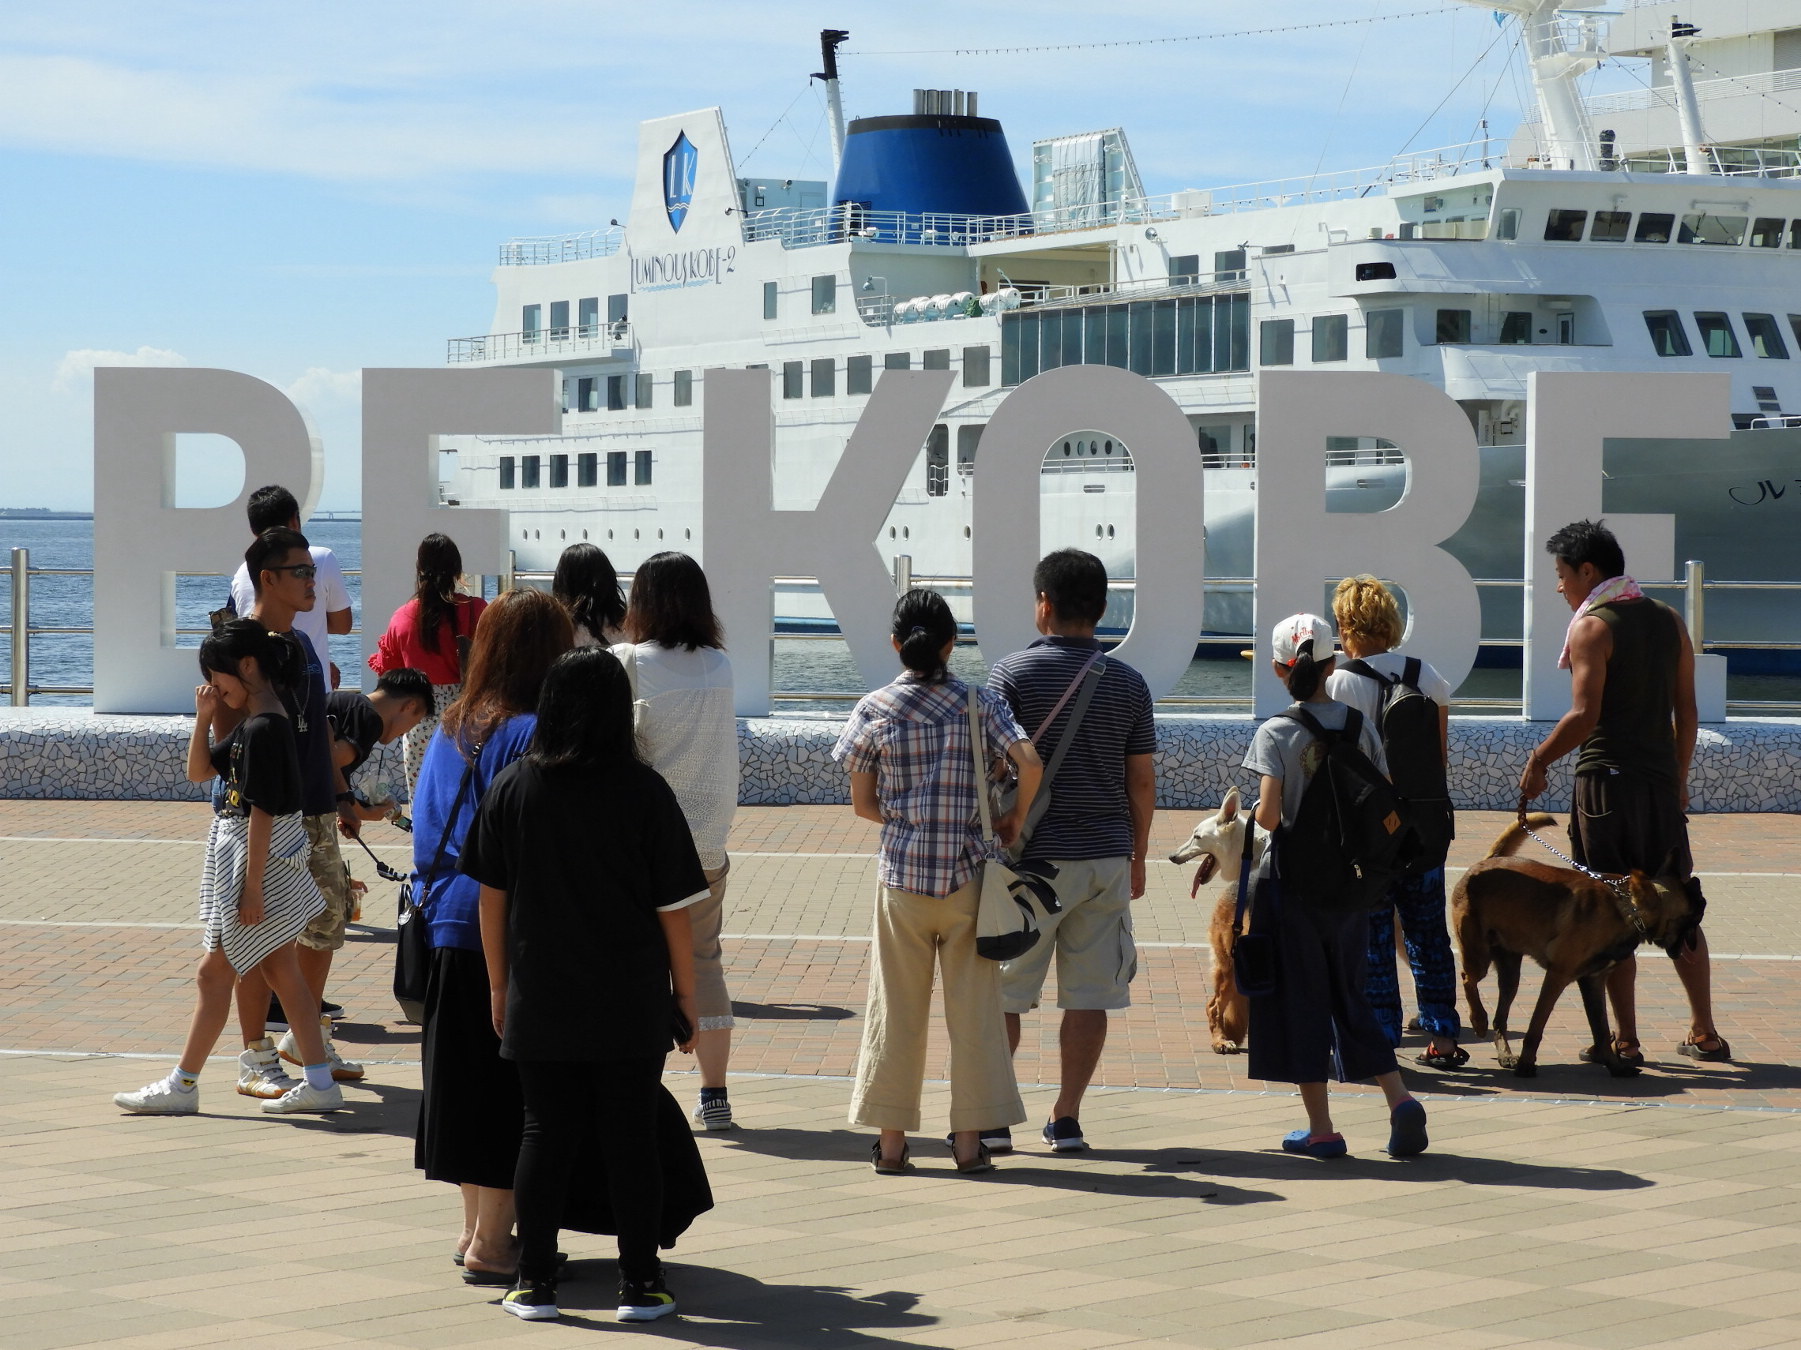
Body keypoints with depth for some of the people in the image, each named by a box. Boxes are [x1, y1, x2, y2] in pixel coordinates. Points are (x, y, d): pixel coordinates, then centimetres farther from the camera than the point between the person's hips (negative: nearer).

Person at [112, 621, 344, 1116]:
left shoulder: (265, 729, -20)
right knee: (281, 972, 10)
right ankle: (319, 1082, 11)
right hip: (237, 856, 10)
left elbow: (262, 811, -22)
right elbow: (199, 771, 19)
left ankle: (182, 1085, 5)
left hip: (258, 861, -10)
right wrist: (203, 718, 5)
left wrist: (251, 886, -22)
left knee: (213, 971, -2)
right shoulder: (249, 725, 11)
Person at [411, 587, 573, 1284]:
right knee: (519, 1092, 0)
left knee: (469, 1084, 15)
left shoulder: (451, 730, 8)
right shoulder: (535, 733, -15)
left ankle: (476, 1227, 24)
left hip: (450, 930, 8)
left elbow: (429, 831, 13)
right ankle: (492, 1243, 3)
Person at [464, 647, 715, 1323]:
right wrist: (685, 995, 5)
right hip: (631, 1007, -2)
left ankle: (534, 1280, 11)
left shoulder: (512, 787, -2)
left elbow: (492, 897, 3)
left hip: (540, 1005, 2)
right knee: (631, 1136, 6)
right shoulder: (644, 791, -8)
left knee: (547, 1133, 9)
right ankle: (639, 1283, 9)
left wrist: (499, 986, 13)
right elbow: (673, 908, -5)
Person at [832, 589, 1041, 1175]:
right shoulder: (980, 703, -2)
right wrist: (1015, 817, 2)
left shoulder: (873, 710, -1)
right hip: (968, 874, 0)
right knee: (973, 1009, 7)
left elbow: (862, 804, 2)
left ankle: (892, 1140, 11)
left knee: (896, 1009, 8)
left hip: (901, 874, 0)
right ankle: (969, 1138, 8)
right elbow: (1029, 763, -14)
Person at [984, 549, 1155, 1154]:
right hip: (1106, 856, 3)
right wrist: (1137, 857, 19)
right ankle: (1066, 1119, 8)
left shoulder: (1013, 673, -6)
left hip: (1033, 855, -3)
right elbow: (1142, 780, 8)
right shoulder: (1128, 683, 4)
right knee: (1089, 996, 6)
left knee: (1002, 992, 7)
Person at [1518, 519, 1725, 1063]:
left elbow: (1584, 717, -16)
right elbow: (1687, 713, 11)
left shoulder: (1592, 627, -9)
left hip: (1606, 780, -6)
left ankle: (1625, 1040, 0)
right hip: (1662, 783, 6)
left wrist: (1537, 762, -4)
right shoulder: (1669, 620, 10)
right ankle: (1705, 1034, 16)